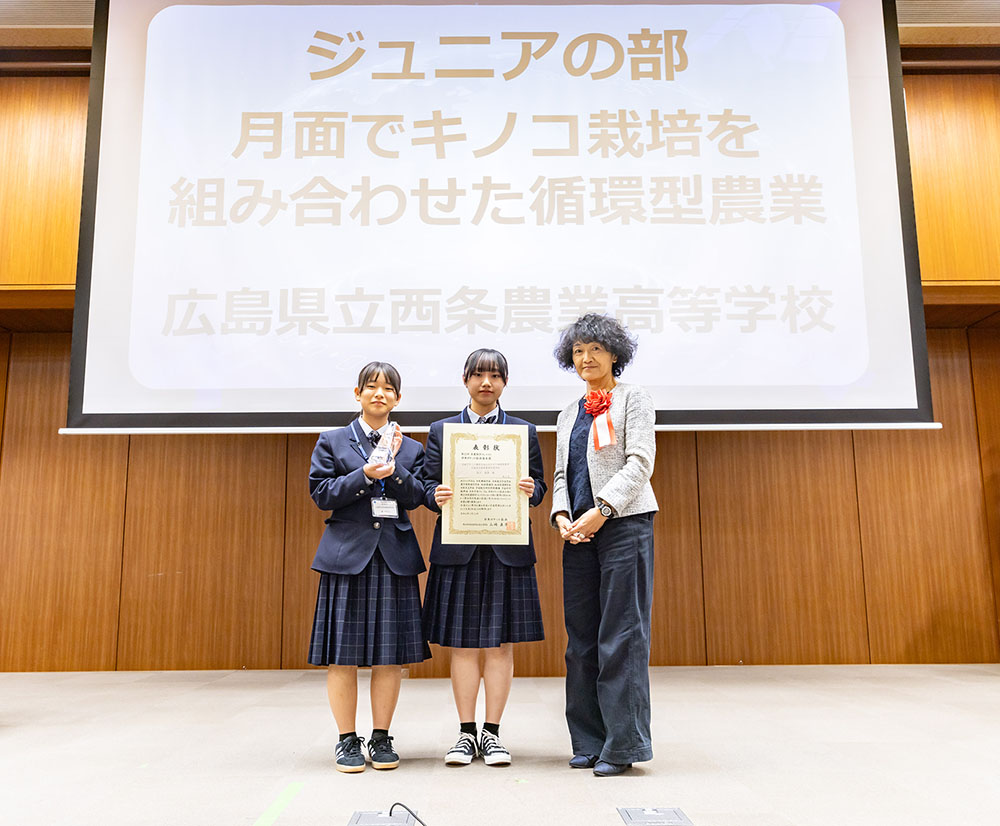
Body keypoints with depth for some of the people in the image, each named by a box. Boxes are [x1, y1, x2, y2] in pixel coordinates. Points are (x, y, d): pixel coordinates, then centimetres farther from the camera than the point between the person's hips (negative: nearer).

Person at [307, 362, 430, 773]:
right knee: (342, 654, 1)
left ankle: (381, 737, 17)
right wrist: (365, 475, -13)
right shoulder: (332, 442, 8)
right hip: (348, 553, -1)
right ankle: (347, 740, 13)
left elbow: (415, 496, 1)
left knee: (391, 654, 4)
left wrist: (393, 467, -14)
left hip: (395, 555, 2)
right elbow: (321, 494, -2)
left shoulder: (410, 447, 13)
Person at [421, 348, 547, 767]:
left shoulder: (525, 431, 10)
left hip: (507, 548, 0)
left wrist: (530, 490, -14)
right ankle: (466, 733, 17)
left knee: (501, 645, 4)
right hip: (458, 548, 0)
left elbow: (538, 488, 8)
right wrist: (437, 495, -15)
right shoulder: (441, 431, 11)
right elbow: (428, 486, 7)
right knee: (462, 645, 4)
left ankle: (492, 733, 15)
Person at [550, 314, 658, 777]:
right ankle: (590, 742, 16)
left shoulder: (632, 399, 3)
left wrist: (601, 510, -16)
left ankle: (623, 744, 3)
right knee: (581, 637, 7)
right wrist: (561, 515, -2)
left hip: (624, 525, -6)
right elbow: (561, 474, 17)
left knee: (621, 635, -6)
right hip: (579, 532, 6)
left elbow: (640, 462, -7)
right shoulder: (568, 414, 20)